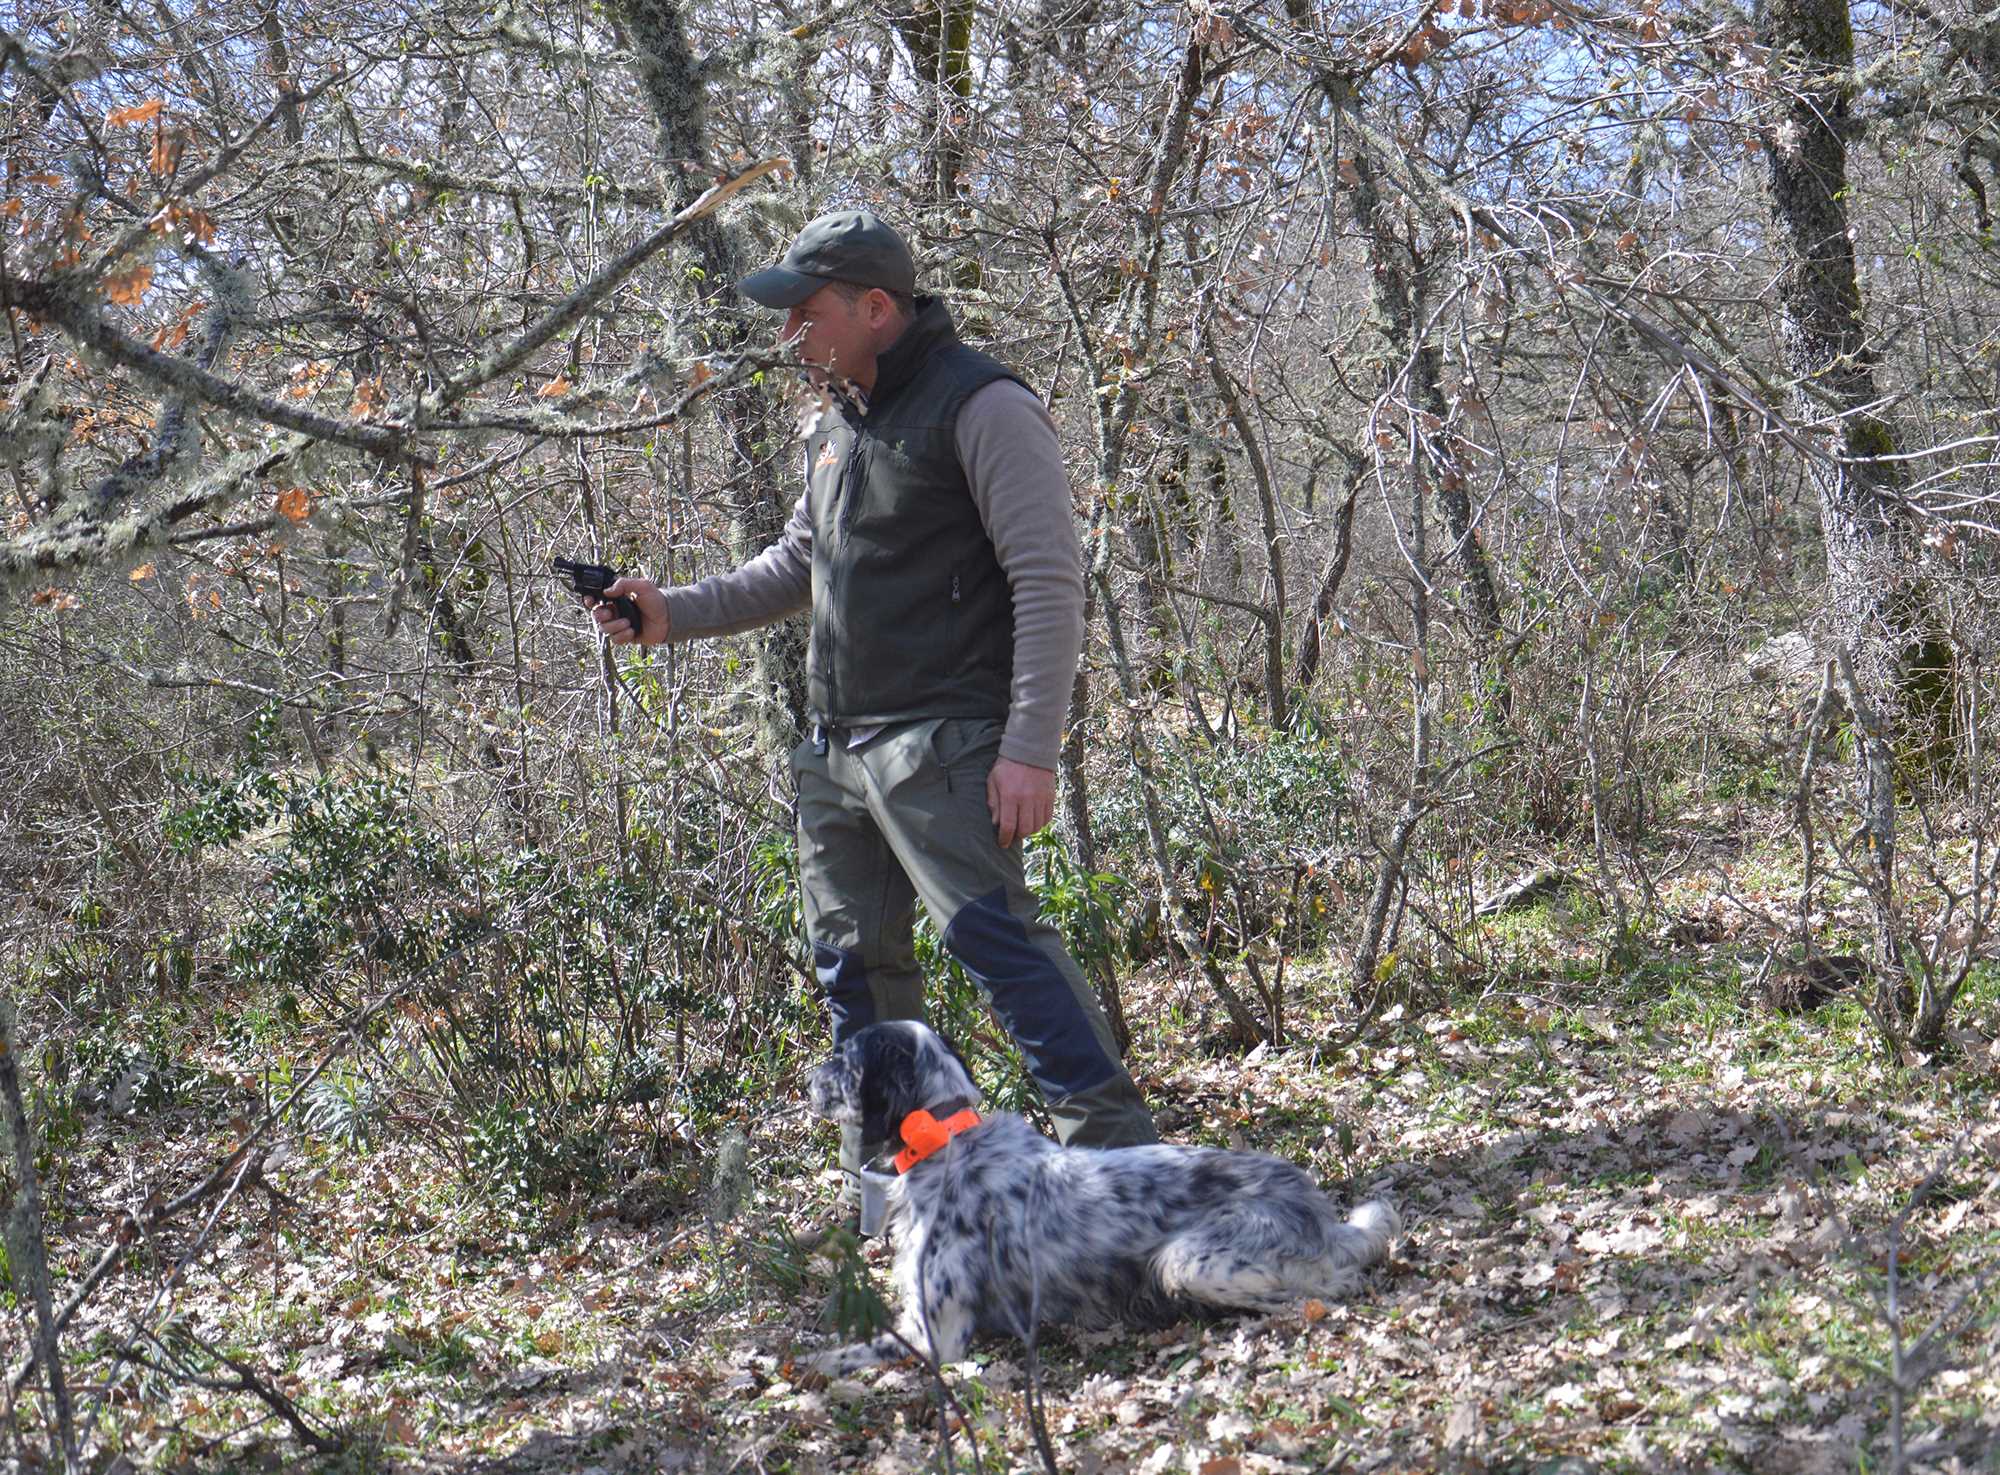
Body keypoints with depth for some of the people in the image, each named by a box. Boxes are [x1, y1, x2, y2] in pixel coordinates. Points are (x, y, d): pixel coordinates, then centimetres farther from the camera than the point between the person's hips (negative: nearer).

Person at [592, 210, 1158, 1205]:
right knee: (854, 963, 10)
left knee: (991, 931, -18)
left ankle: (1118, 1151, -16)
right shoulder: (837, 424, 17)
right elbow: (798, 563, 29)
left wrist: (1030, 750, -21)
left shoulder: (981, 406, -9)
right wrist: (676, 613, 14)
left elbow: (1047, 583, -14)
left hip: (940, 741, -9)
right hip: (837, 748, 9)